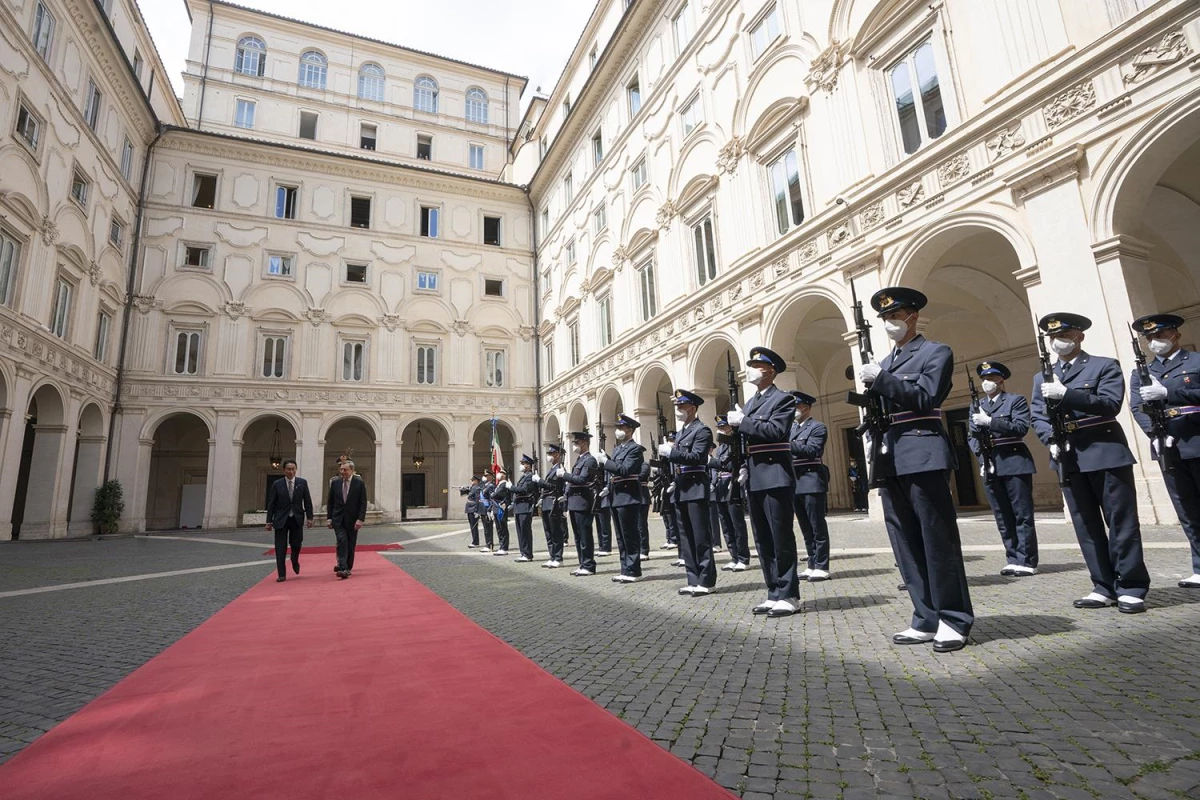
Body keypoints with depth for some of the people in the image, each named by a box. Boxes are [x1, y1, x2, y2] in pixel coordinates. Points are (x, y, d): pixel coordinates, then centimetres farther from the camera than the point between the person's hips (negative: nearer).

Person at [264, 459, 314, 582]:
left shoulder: (302, 483, 1)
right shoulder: (277, 484, -1)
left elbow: (307, 501, 2)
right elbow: (271, 504, 1)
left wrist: (309, 517, -3)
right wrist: (269, 521, -2)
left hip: (297, 519, 1)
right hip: (281, 519, -1)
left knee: (296, 544, 4)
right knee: (280, 548, 0)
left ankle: (295, 561, 36)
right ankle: (282, 575, 9)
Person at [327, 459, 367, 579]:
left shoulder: (359, 483, -4)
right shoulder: (335, 482, 3)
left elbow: (363, 503, -5)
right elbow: (330, 502, 9)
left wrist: (360, 519, -13)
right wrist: (329, 517, 2)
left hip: (352, 520, 0)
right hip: (338, 519, 1)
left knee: (351, 545, 7)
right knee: (342, 542, -13)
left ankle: (347, 567, 21)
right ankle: (343, 568, -16)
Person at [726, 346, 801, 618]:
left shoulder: (783, 399, -3)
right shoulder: (748, 404, 20)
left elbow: (775, 431, -19)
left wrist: (742, 422, -16)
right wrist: (743, 468, 7)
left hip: (775, 476, -8)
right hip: (754, 479, 8)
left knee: (781, 538, -3)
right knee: (763, 540, 10)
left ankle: (788, 595, 6)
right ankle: (774, 593, 18)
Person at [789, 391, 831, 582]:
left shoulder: (818, 427, -1)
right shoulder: (791, 428, 18)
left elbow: (812, 450, -16)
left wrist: (788, 444, -22)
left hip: (811, 481, -7)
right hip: (795, 482, 7)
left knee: (817, 526, -2)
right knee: (806, 528, 11)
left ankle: (821, 567, 3)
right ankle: (812, 565, 17)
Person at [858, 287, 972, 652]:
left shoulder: (936, 352, 3)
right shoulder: (883, 364, 21)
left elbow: (925, 398, -12)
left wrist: (880, 379, -17)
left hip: (923, 456, -6)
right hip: (890, 461, 7)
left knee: (938, 541, -2)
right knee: (907, 546, 8)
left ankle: (954, 620, 9)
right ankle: (927, 620, 16)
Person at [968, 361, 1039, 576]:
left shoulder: (1016, 400, 4)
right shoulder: (977, 406, 16)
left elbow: (1021, 427, -11)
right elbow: (972, 436, 12)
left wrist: (990, 421, -18)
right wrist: (980, 457, -3)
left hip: (1014, 463, -4)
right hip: (990, 466, 4)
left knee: (1022, 515, -2)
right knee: (1003, 518, 7)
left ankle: (1026, 562, 2)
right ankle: (1013, 560, 14)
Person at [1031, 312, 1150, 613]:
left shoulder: (1105, 366, 3)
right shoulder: (1042, 378, 16)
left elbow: (1110, 404, -12)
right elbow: (1037, 416, 9)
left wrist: (1065, 394, -24)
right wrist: (1051, 440, -9)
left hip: (1105, 452, -4)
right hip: (1069, 459, 4)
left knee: (1121, 521, 0)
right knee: (1086, 526, 7)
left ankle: (1131, 588, 8)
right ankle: (1105, 587, 14)